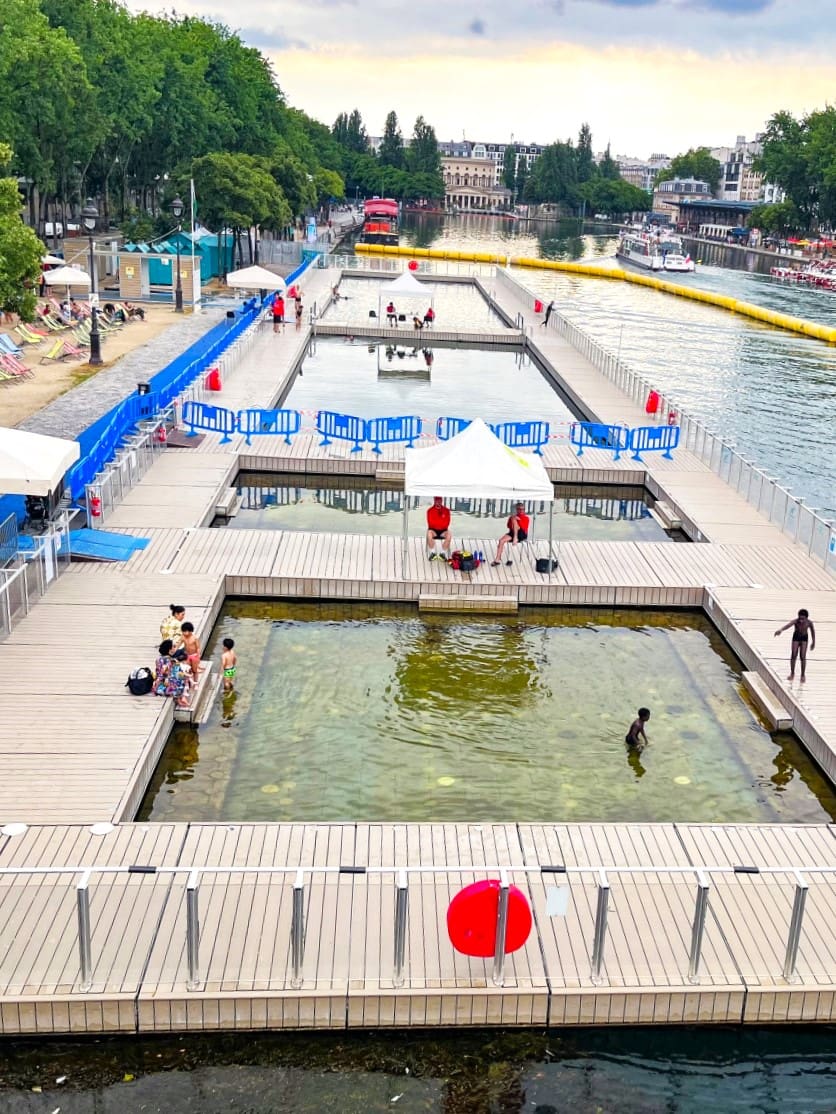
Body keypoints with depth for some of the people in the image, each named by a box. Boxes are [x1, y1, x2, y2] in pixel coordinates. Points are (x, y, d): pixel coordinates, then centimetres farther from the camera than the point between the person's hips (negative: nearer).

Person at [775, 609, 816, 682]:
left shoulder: (809, 622, -25)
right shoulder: (795, 621, -31)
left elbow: (812, 631, -5)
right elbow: (788, 625, -51)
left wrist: (813, 642, 6)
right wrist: (780, 630, -72)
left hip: (804, 638, 0)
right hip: (796, 637, 0)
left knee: (802, 657, -5)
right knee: (793, 656, 0)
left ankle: (803, 675, 13)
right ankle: (792, 673, 20)